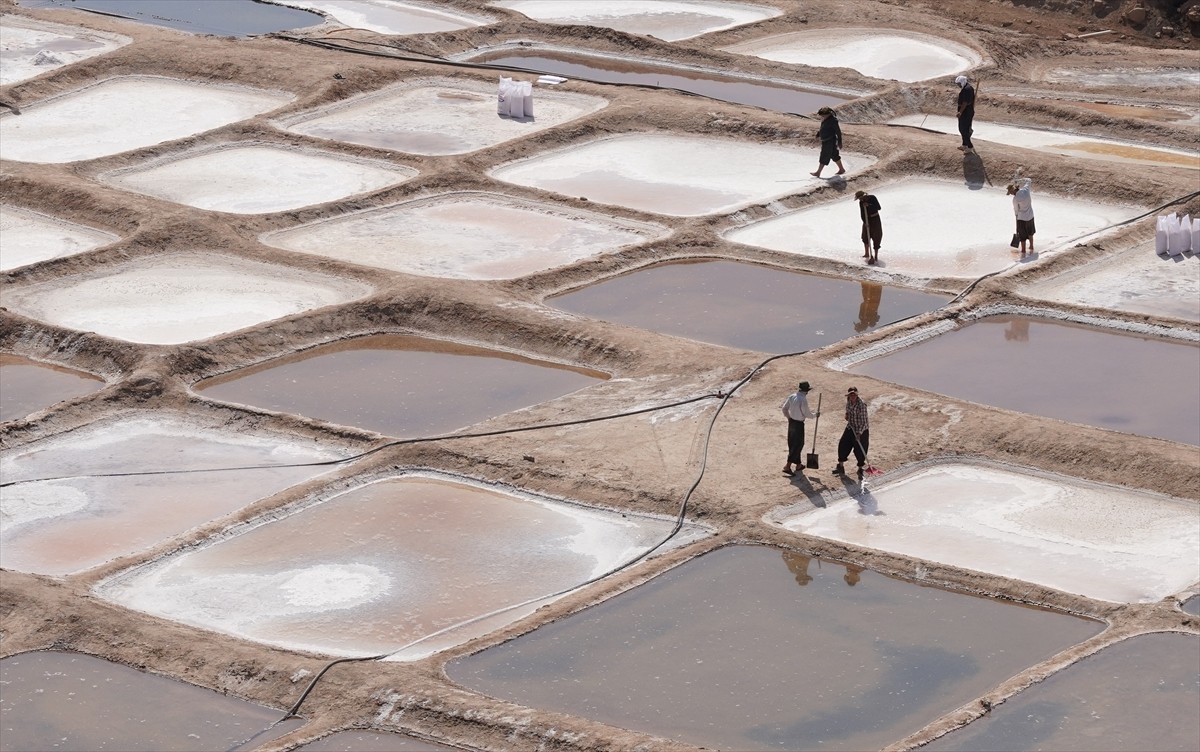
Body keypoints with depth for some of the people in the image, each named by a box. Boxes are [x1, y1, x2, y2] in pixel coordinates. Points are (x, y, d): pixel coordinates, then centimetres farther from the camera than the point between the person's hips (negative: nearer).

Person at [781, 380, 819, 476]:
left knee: (792, 444, 18)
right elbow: (807, 414, -16)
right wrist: (815, 415, 2)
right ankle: (787, 466, -5)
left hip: (791, 422, 8)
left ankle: (798, 464, 33)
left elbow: (784, 408, 9)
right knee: (798, 445, 0)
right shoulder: (803, 400, -22)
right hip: (799, 424, -8)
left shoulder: (792, 397, 1)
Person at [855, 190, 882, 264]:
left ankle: (876, 257, -4)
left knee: (876, 238, -6)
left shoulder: (872, 198, -15)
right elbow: (862, 214, -8)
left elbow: (879, 207, -21)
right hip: (867, 220, 5)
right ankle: (866, 254, 30)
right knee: (865, 238, 13)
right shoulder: (861, 202, -4)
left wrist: (869, 205, -29)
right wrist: (865, 223, -18)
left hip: (875, 220, -5)